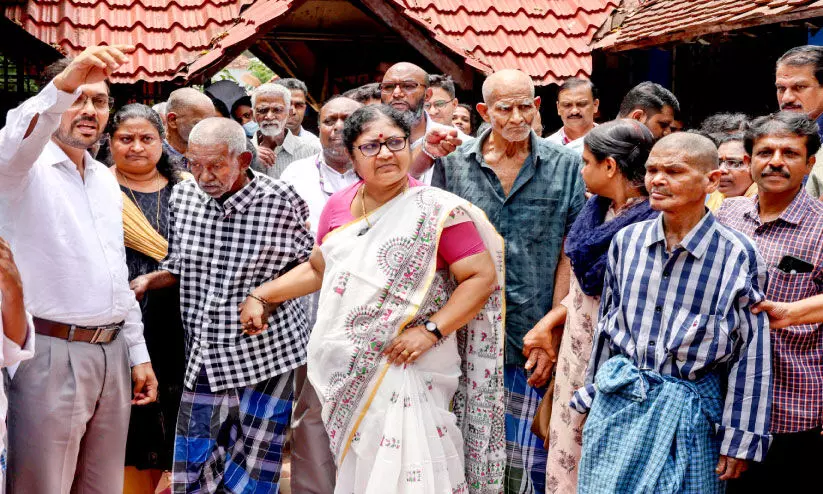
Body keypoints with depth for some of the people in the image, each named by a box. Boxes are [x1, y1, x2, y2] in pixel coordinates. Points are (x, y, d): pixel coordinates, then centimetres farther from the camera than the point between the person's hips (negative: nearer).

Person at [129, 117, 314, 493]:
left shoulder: (281, 202, -12)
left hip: (266, 353, -4)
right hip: (204, 354, 4)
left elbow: (311, 267, 1)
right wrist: (144, 282, -5)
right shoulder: (182, 195, 1)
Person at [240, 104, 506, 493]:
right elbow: (318, 269, 21)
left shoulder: (437, 210, -9)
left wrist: (431, 330, -19)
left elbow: (482, 276, -11)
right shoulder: (338, 206, 8)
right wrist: (260, 296, 16)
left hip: (405, 366, -5)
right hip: (345, 371, 5)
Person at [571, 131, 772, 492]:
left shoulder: (737, 255, -10)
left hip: (690, 414, -3)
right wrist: (592, 397, 16)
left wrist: (741, 441, -6)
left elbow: (751, 355, -7)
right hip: (618, 404, 3)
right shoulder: (627, 240, 2)